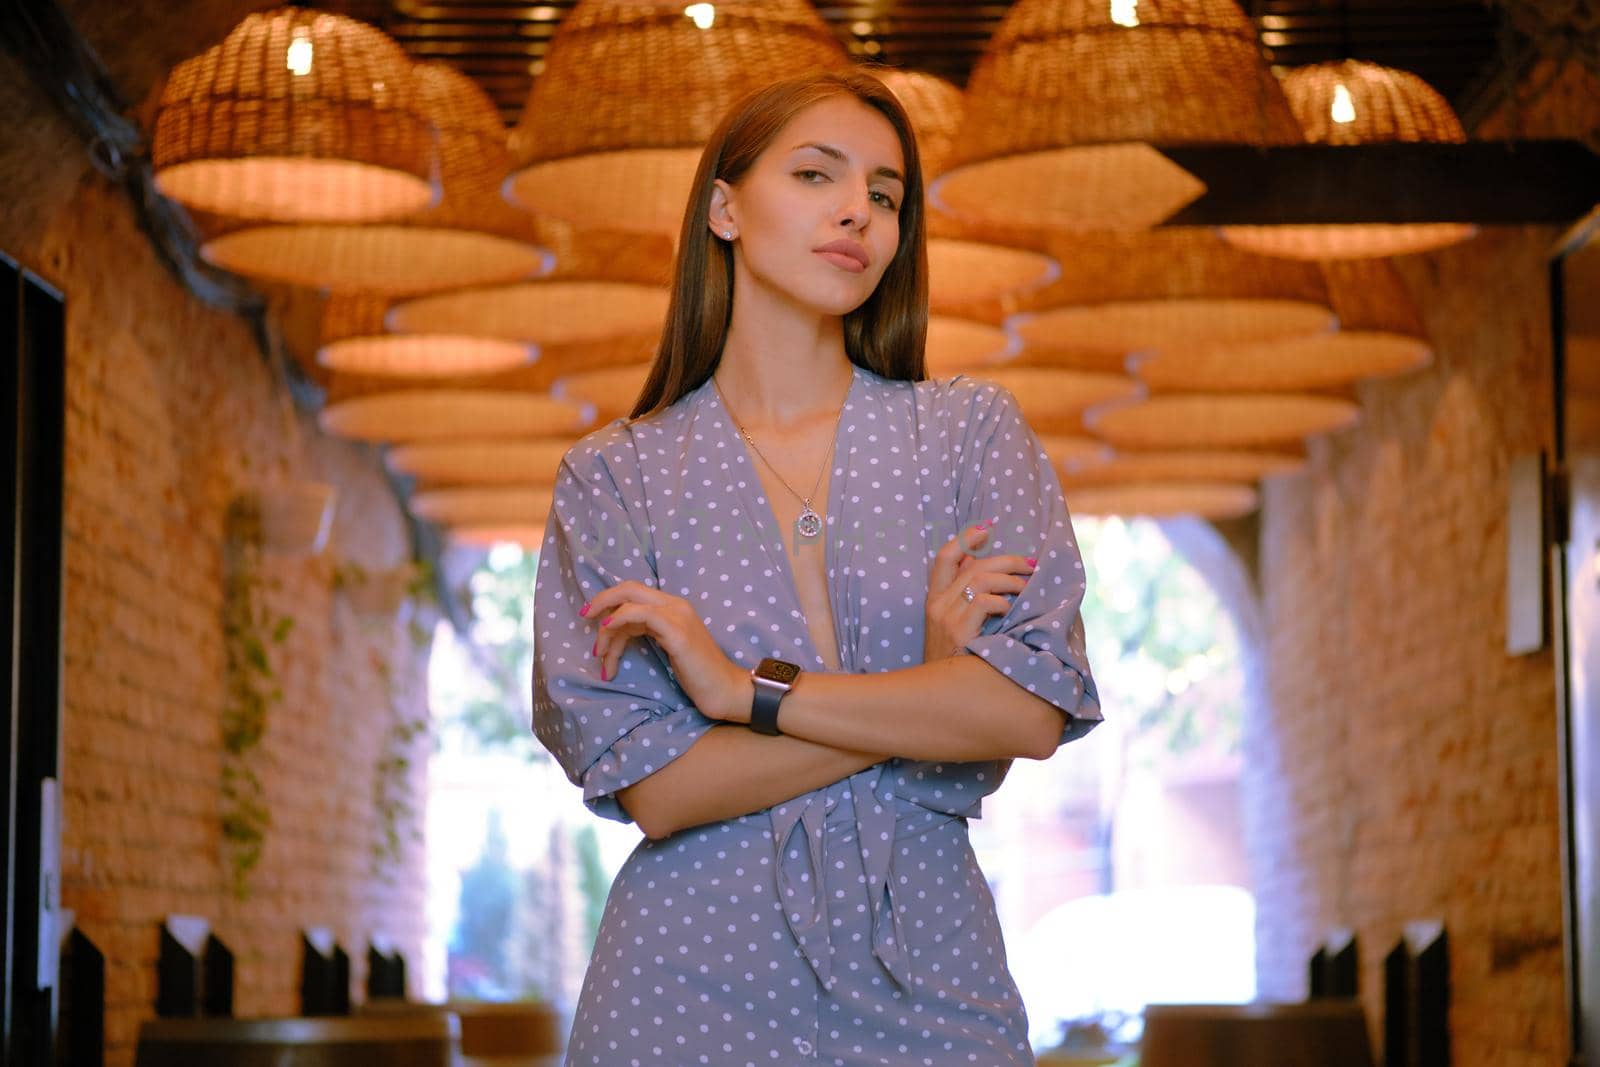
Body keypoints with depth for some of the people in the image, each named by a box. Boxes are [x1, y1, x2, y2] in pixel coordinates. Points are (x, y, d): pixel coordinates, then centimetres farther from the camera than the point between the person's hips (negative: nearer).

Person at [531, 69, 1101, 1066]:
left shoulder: (971, 428, 2)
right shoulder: (613, 476, 0)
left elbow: (1036, 709, -11)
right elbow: (650, 786, -10)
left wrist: (750, 690, -13)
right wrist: (929, 695, -12)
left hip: (926, 978, 1)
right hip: (695, 982, -1)